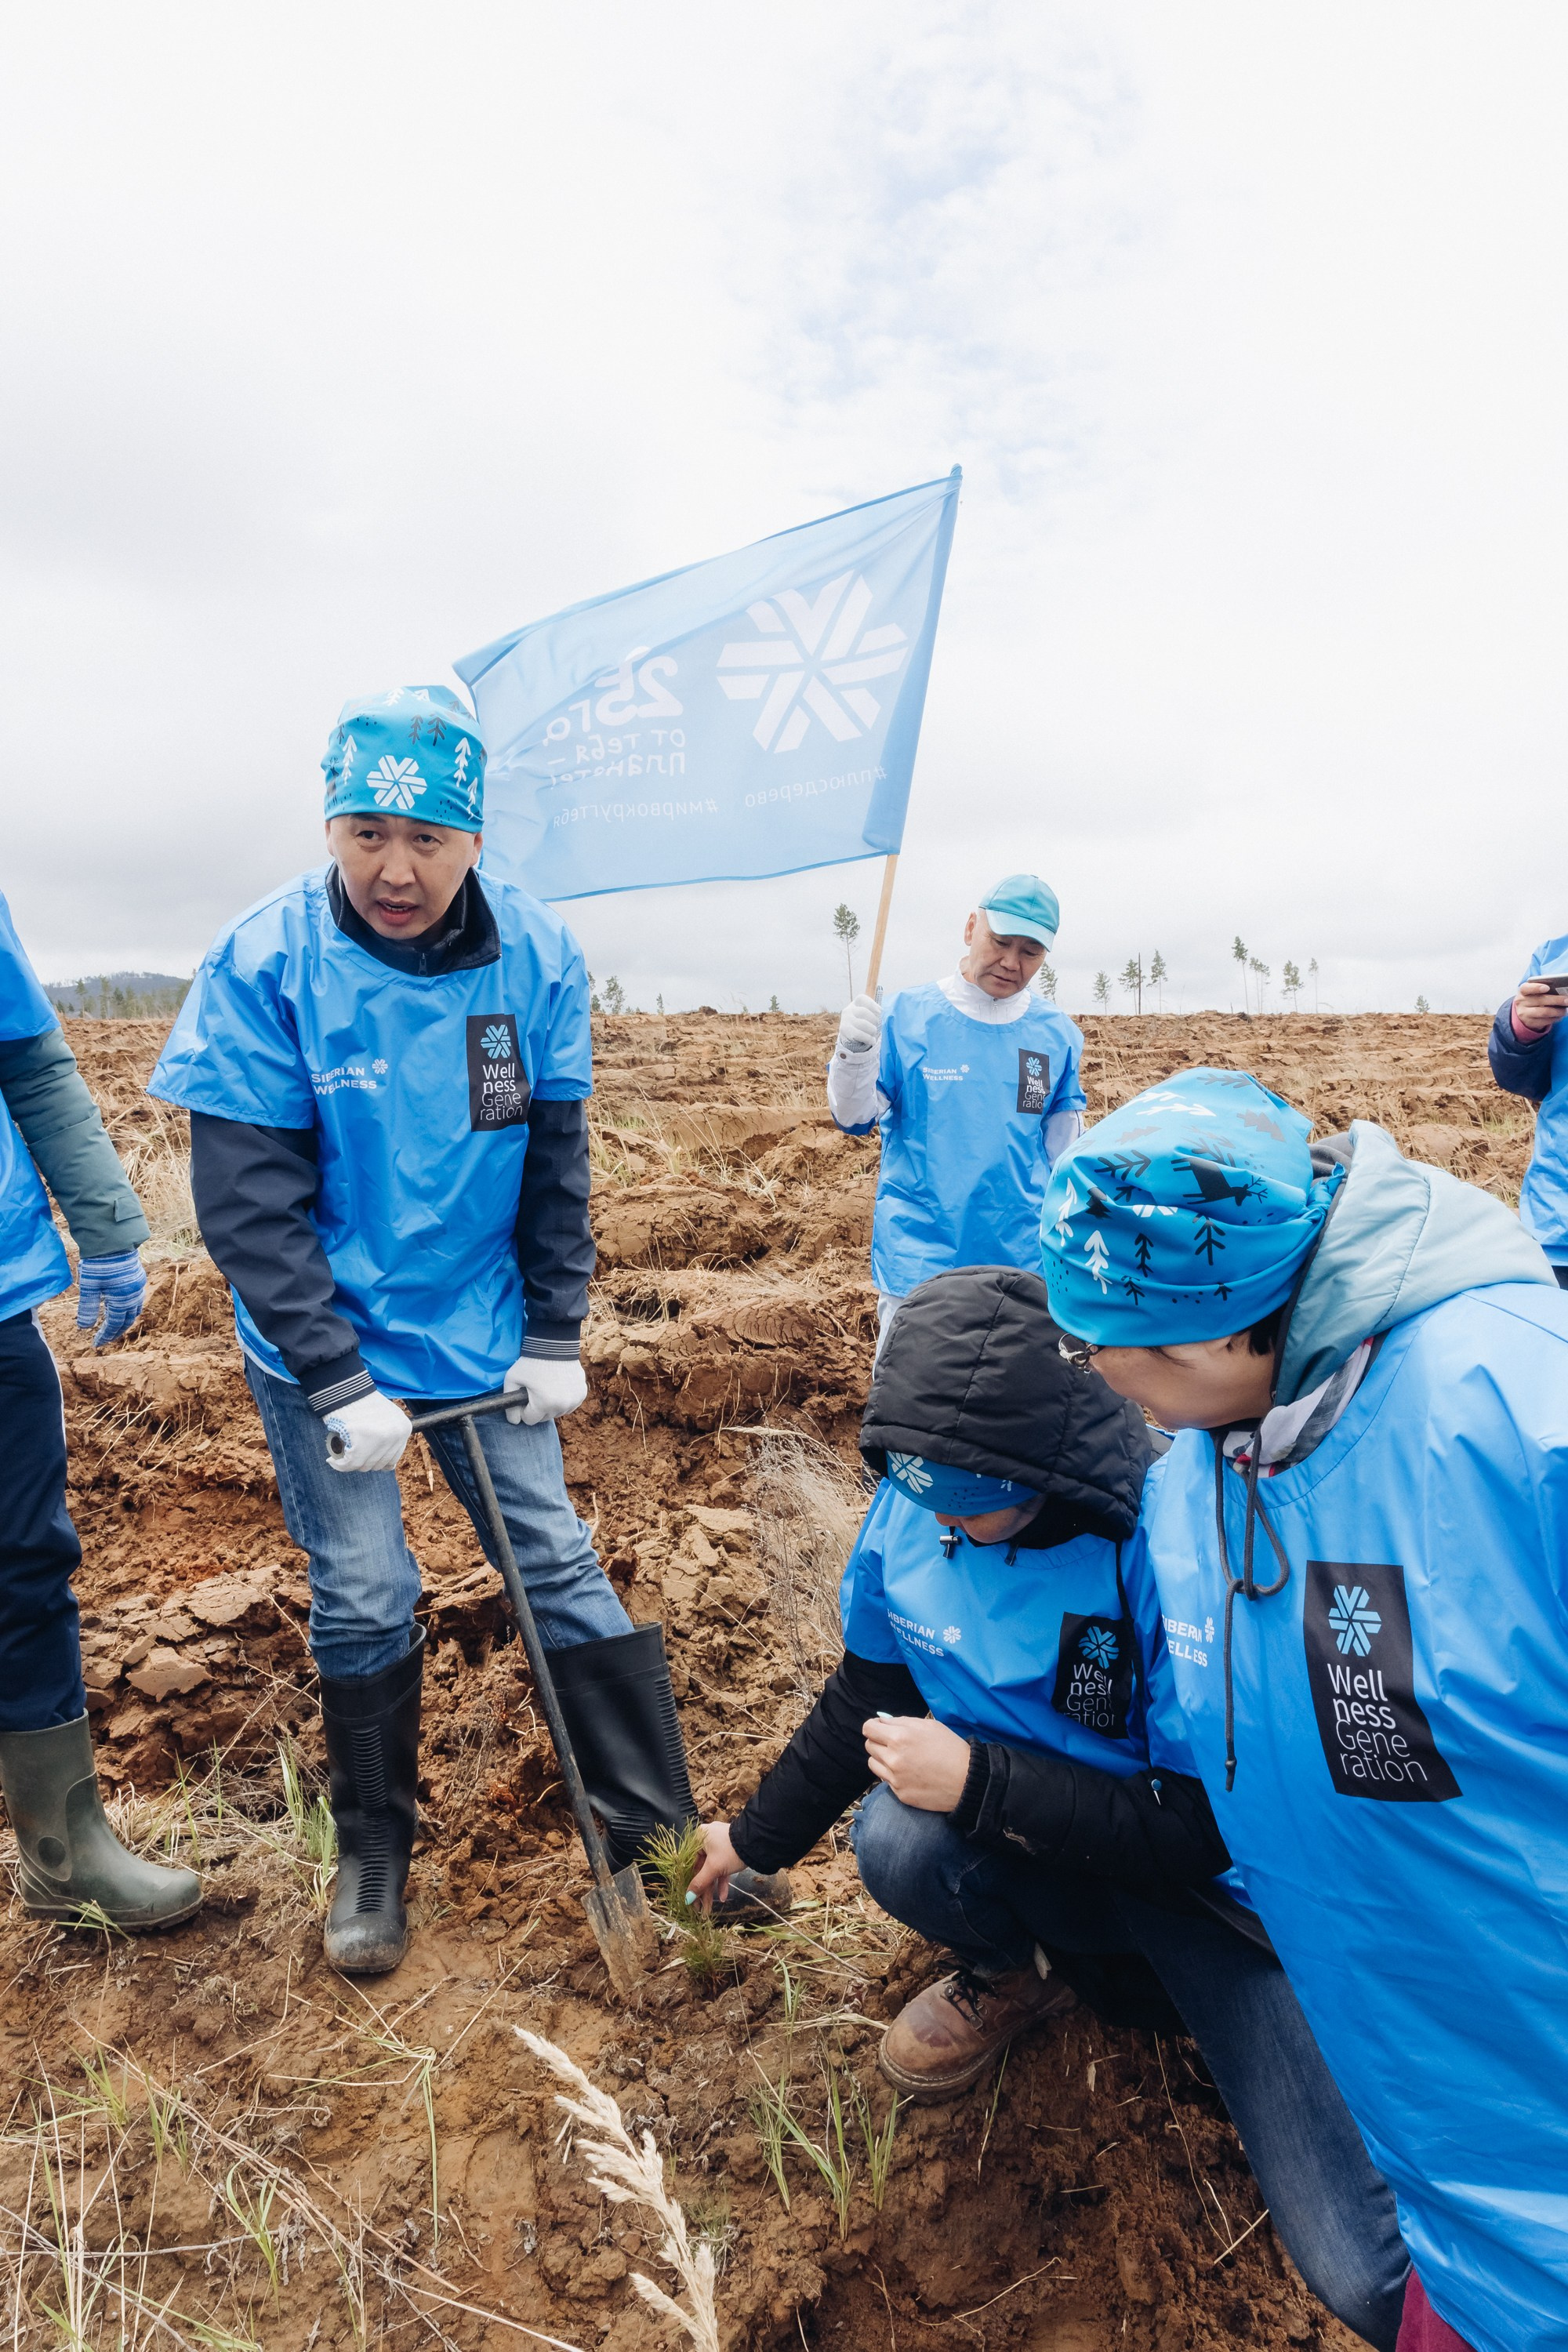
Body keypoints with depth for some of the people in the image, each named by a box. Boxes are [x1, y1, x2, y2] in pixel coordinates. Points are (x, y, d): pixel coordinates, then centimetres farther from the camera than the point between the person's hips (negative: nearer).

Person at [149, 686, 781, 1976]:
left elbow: (557, 1159, -2)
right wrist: (338, 1385, -19)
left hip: (485, 1332, 2)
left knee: (562, 1568, 8)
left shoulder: (538, 954, -11)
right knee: (363, 1600, 8)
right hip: (325, 1344, -1)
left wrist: (556, 1337, -4)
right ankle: (373, 1854, 33)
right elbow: (246, 1199, -16)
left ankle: (662, 1832, 22)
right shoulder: (265, 962, -17)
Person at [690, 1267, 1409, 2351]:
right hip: (1040, 1854, 6)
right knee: (897, 1841, -26)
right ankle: (1018, 1971, 6)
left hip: (1217, 1884, -6)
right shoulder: (912, 1509, -13)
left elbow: (1205, 1827, -25)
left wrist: (978, 1781, -29)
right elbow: (870, 1693, 5)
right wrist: (758, 1837, 15)